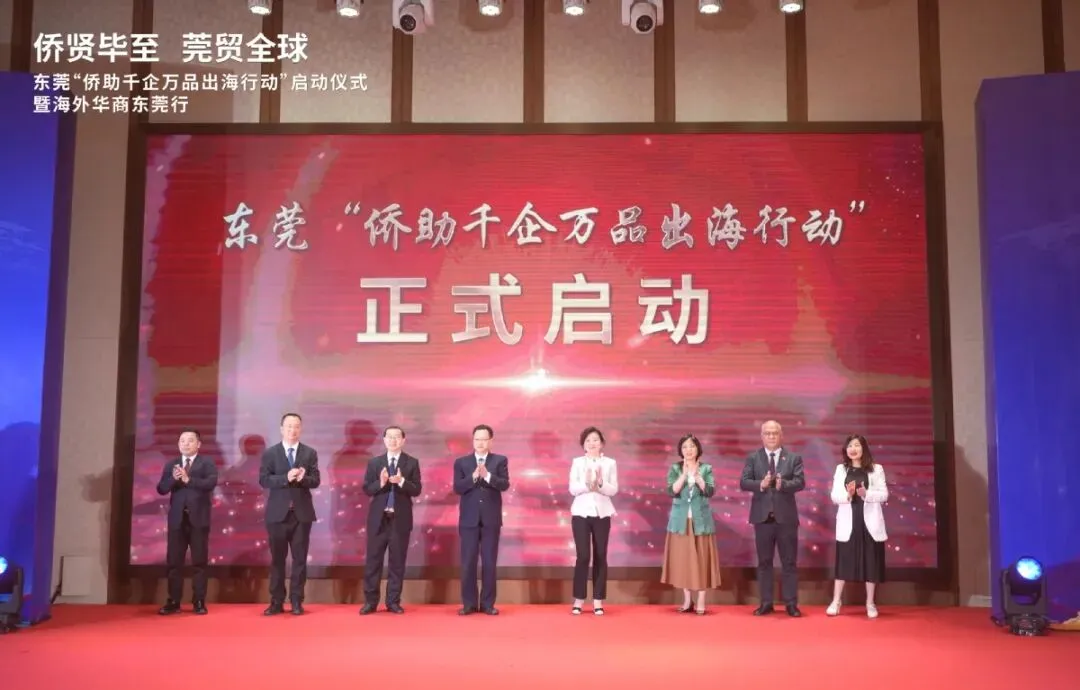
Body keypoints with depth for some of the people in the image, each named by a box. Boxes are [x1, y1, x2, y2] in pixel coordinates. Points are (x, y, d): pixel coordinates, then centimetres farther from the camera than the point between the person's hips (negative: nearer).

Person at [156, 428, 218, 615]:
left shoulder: (207, 463, 2)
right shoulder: (171, 464, 13)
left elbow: (211, 483, -15)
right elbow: (161, 489, 2)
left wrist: (188, 479, -23)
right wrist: (173, 478, -17)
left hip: (198, 518, -3)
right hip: (177, 519, 3)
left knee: (199, 561, 1)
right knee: (174, 562, 3)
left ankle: (199, 602, 7)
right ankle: (173, 602, 10)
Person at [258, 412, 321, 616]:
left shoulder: (310, 453, 6)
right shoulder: (270, 453, 3)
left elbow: (315, 481, -1)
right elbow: (263, 480, -7)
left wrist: (302, 478, -23)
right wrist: (286, 478, -21)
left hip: (302, 512, 1)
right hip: (278, 512, -1)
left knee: (300, 559, 3)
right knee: (277, 559, 4)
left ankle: (297, 601, 9)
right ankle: (277, 601, 11)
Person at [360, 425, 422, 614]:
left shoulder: (412, 463, 3)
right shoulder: (374, 462, 6)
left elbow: (417, 490, -4)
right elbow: (366, 489, 0)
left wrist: (401, 481, -20)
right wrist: (380, 483, -18)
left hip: (400, 519, -1)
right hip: (378, 518, 1)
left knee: (397, 562, 4)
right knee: (373, 561, 3)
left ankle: (393, 601, 12)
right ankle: (370, 601, 11)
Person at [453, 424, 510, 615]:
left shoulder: (500, 460, 4)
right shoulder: (461, 462, 5)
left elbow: (505, 485, -9)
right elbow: (457, 488, -5)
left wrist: (487, 476, -25)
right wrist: (473, 477, -21)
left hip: (491, 519, 0)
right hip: (469, 519, 0)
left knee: (490, 562, 3)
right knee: (468, 563, 2)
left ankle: (488, 603, 11)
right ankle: (469, 603, 11)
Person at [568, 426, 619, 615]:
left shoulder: (610, 463, 5)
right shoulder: (577, 462, 5)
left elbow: (614, 490, -2)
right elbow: (572, 489, -3)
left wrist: (600, 483, -20)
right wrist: (587, 483, -21)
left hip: (602, 513, 1)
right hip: (581, 513, -1)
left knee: (600, 557, 2)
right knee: (583, 556, -5)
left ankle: (598, 601, 8)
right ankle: (578, 600, 4)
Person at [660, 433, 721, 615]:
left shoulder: (706, 469, 3)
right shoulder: (675, 469, 4)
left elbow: (710, 491, -10)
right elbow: (671, 491, -10)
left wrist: (696, 474, -20)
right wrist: (684, 474, -19)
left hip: (701, 520, -1)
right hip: (681, 520, 1)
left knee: (702, 559, -1)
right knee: (682, 559, 4)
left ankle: (701, 602, 4)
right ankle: (688, 601, 15)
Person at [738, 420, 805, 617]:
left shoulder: (794, 458, 3)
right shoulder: (753, 458, 4)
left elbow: (800, 482, -8)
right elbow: (743, 482, -5)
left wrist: (783, 484, -27)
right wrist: (761, 484, -23)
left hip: (786, 517, -1)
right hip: (762, 517, 1)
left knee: (789, 562, 3)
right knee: (764, 562, 7)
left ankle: (791, 603, 9)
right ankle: (766, 602, 14)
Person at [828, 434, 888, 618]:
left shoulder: (876, 469, 2)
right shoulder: (841, 469, 6)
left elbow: (884, 495, -3)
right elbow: (834, 496, 1)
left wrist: (866, 494, -20)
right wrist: (847, 494, -20)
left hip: (870, 521, 0)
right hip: (848, 522, 1)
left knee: (871, 561, 4)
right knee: (843, 560, 3)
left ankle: (870, 603, 16)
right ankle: (836, 602, 9)